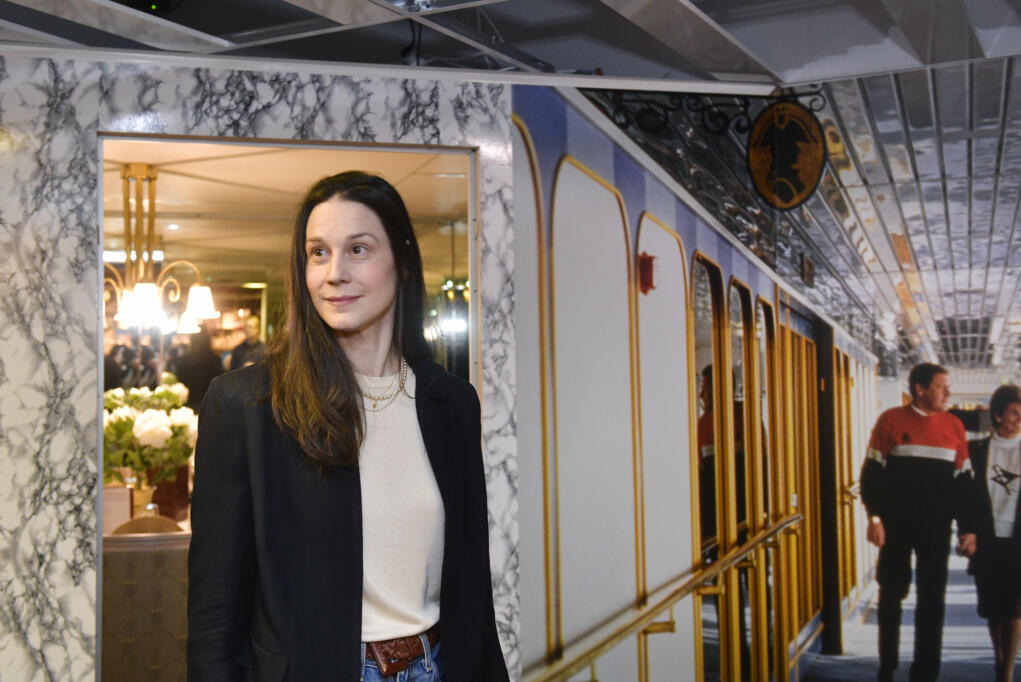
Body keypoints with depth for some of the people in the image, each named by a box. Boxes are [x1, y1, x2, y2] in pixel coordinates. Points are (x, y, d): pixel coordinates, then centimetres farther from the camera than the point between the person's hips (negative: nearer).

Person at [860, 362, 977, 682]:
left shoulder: (954, 425, 5)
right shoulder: (891, 420, -4)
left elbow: (963, 480, 9)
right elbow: (872, 472, -3)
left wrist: (967, 527, 6)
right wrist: (875, 517, -10)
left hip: (936, 528, 2)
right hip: (896, 526, -2)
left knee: (932, 601, 6)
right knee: (891, 596, 8)